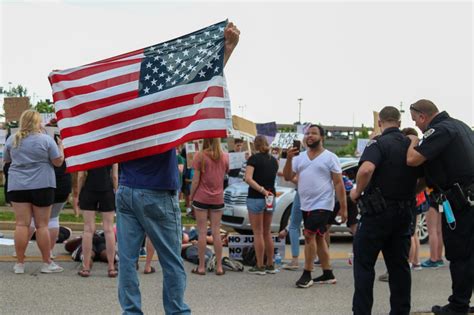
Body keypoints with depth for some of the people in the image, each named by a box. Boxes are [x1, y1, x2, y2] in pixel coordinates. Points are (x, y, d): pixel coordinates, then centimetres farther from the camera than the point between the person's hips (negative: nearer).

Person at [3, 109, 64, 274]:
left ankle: (19, 263, 4)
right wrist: (61, 145, 12)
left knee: (21, 224, 2)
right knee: (42, 225, 2)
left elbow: (6, 160, 18)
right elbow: (58, 161, -3)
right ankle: (47, 263, 8)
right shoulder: (46, 139, -6)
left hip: (17, 186, 2)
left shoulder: (12, 140, 4)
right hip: (42, 186, -2)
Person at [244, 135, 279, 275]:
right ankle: (270, 265, 17)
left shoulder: (254, 158, -8)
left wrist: (262, 190, -21)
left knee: (258, 233, -1)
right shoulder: (274, 160, 9)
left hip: (255, 198, -6)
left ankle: (260, 266, 1)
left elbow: (248, 178, -20)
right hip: (271, 198, 6)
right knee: (267, 233, 14)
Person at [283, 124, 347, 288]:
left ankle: (307, 274, -6)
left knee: (309, 236, -14)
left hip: (322, 205, -6)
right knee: (318, 237, 11)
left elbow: (338, 183, -6)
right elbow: (287, 177, 4)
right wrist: (289, 159, -12)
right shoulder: (300, 158, 11)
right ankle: (328, 274, 19)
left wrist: (343, 207, -11)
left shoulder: (330, 157, -4)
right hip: (306, 205, 6)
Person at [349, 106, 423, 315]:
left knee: (364, 263, 3)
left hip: (378, 212, -6)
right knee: (399, 264, 12)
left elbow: (366, 169, -31)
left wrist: (357, 191, -15)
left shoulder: (378, 143, -12)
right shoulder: (411, 145, 8)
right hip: (404, 212, 6)